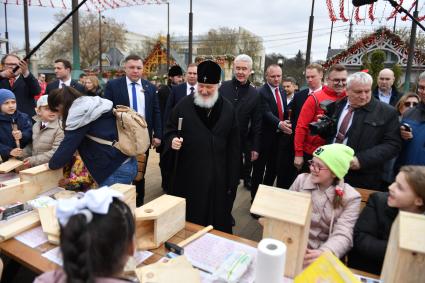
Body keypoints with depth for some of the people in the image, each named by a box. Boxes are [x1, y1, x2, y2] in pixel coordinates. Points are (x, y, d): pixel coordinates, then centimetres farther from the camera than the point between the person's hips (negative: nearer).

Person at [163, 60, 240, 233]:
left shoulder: (228, 109, 2)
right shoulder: (184, 105, -2)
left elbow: (233, 145, 4)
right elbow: (170, 130, 7)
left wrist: (232, 177, 2)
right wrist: (172, 140, -18)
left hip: (218, 176, 1)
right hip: (188, 174, -1)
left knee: (217, 220, 13)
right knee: (187, 219, 11)